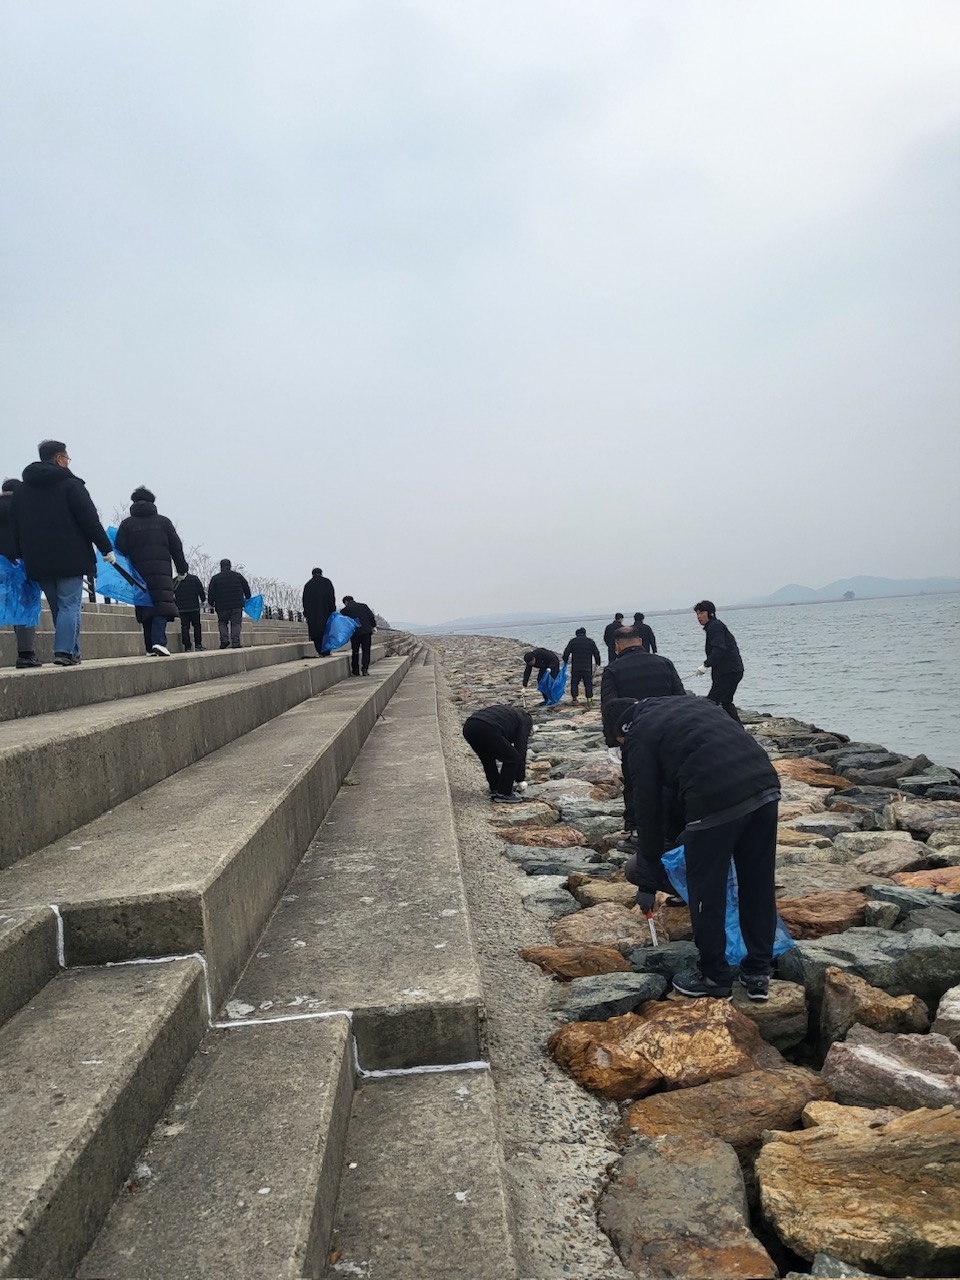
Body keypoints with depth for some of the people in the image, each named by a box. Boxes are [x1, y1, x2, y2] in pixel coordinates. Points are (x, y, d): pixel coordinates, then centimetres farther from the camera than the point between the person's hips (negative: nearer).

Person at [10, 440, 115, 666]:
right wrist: (106, 548, -6)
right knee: (70, 605, -4)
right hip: (70, 558, -6)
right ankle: (64, 651, -15)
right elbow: (90, 520, -10)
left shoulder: (21, 490, 14)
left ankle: (72, 653, 14)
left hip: (38, 561, 6)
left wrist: (21, 555, 18)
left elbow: (16, 528, 15)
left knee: (57, 607, 12)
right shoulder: (70, 484, -5)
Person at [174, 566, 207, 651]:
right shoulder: (194, 578, -4)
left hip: (182, 609, 1)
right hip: (194, 607, -1)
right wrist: (203, 600, 15)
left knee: (184, 627, 4)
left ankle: (187, 647, -1)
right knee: (196, 625, 11)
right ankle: (198, 645, 4)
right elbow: (201, 591, -2)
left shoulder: (175, 581, 1)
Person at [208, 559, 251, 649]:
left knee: (222, 622, 15)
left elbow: (211, 593, 2)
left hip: (222, 606, 0)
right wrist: (247, 598, 25)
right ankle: (235, 642, -6)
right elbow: (246, 588, 11)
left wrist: (211, 604, 13)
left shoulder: (215, 578, 3)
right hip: (237, 605, 0)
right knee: (236, 623, 3)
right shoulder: (238, 576, 7)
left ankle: (224, 640, -2)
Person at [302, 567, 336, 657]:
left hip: (312, 613, 2)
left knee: (316, 633, 4)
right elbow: (331, 597, -5)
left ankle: (320, 651, -3)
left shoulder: (308, 585, 13)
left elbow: (305, 600, 12)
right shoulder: (326, 582, 4)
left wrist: (306, 615, 14)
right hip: (325, 612, -2)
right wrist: (333, 610, -5)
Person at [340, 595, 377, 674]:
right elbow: (372, 617, 5)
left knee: (355, 652, 10)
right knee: (366, 651, 5)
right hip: (366, 631, 1)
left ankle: (355, 670, 12)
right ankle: (365, 669, -4)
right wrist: (373, 626, 11)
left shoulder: (345, 610, 4)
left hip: (355, 633, -1)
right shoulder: (363, 606, 9)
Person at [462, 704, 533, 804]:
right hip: (487, 730, -7)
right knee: (512, 758, 12)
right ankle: (503, 794, 16)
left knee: (488, 758, 30)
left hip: (469, 727, 7)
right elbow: (521, 750, 15)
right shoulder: (524, 723, 21)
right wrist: (520, 778, 24)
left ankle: (495, 790, 33)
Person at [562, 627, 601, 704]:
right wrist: (598, 662, 16)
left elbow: (566, 653, 1)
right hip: (587, 667, 0)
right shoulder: (590, 641, 4)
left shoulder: (572, 641, 2)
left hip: (575, 668, 0)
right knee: (588, 684, 5)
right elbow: (596, 653, 5)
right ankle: (589, 700, -1)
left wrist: (565, 661, 17)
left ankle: (574, 698, 11)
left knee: (574, 683, 13)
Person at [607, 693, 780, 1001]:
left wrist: (646, 882, 17)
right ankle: (758, 974, 32)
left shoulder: (639, 736, 9)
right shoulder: (693, 703, 29)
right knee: (759, 887, 19)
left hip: (716, 802, -7)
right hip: (765, 786, 7)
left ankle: (715, 977, 26)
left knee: (707, 893, 12)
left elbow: (649, 809, 9)